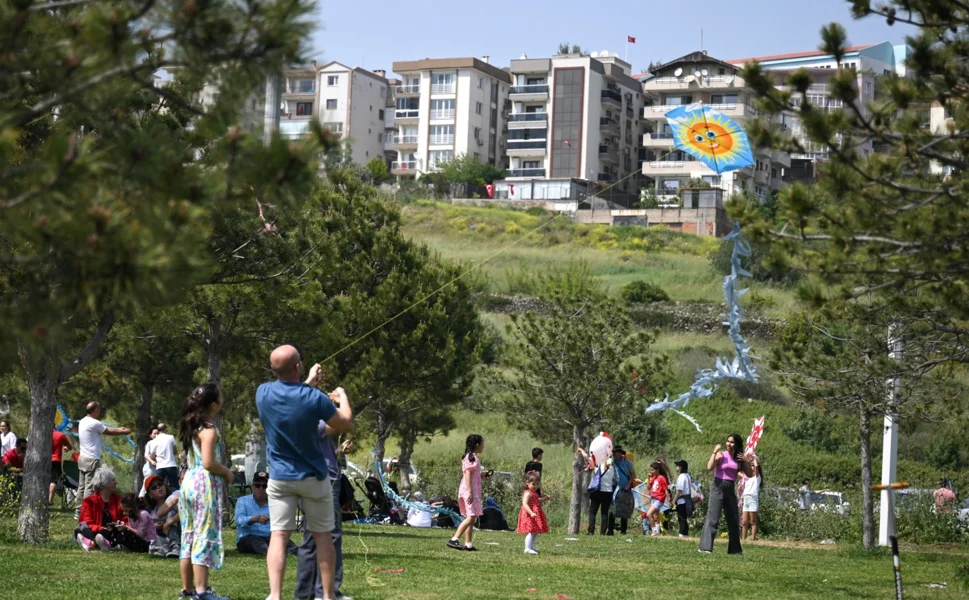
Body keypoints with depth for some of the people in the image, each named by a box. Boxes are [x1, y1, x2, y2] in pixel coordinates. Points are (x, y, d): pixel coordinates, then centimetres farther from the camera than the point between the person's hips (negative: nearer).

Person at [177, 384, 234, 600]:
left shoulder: (190, 427, 13)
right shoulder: (209, 430, -13)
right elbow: (209, 463, -20)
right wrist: (227, 472, -5)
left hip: (189, 482, 9)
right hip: (205, 484, -9)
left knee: (189, 536, 11)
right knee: (205, 537, -7)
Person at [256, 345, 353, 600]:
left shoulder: (263, 393, -7)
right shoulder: (314, 398, -18)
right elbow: (345, 425, -4)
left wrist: (308, 383, 29)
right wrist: (342, 397, 13)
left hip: (279, 478, 2)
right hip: (313, 477, -2)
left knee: (279, 536, -2)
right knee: (322, 536, 9)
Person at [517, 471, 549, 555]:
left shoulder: (534, 493, 15)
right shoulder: (528, 493, -16)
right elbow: (525, 504, -27)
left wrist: (543, 499, 17)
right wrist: (531, 513, -37)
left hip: (535, 514, 10)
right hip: (529, 515, -10)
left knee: (535, 532, 17)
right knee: (531, 532, -14)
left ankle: (531, 546, 31)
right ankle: (528, 548, -14)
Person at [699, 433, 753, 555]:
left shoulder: (738, 458, 10)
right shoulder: (721, 455, -5)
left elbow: (749, 474, 9)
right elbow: (709, 467, -21)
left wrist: (745, 461, -4)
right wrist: (714, 452, -19)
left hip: (731, 490, 6)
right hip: (718, 487, -6)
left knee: (734, 520, 11)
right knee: (713, 518, -14)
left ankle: (734, 549, 22)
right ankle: (705, 547, -16)